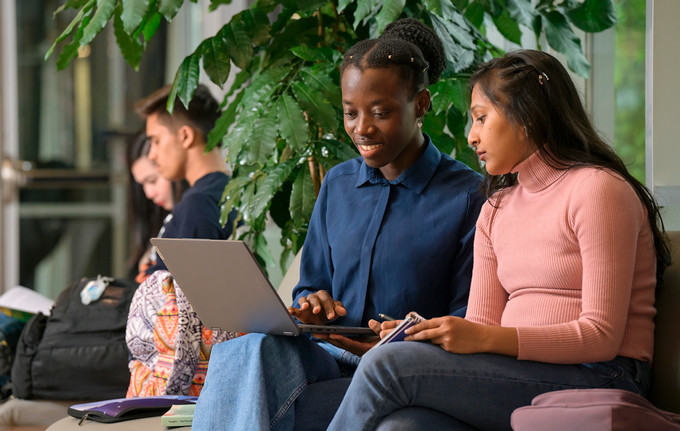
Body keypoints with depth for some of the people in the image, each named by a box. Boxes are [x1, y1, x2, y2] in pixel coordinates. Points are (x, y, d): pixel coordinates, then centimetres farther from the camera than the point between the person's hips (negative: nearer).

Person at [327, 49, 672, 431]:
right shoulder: (496, 211, 22)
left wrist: (483, 339, -21)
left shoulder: (597, 189, -4)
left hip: (595, 381, -6)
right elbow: (480, 327, 13)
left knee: (389, 366, -21)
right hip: (521, 376, 6)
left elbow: (602, 336, -13)